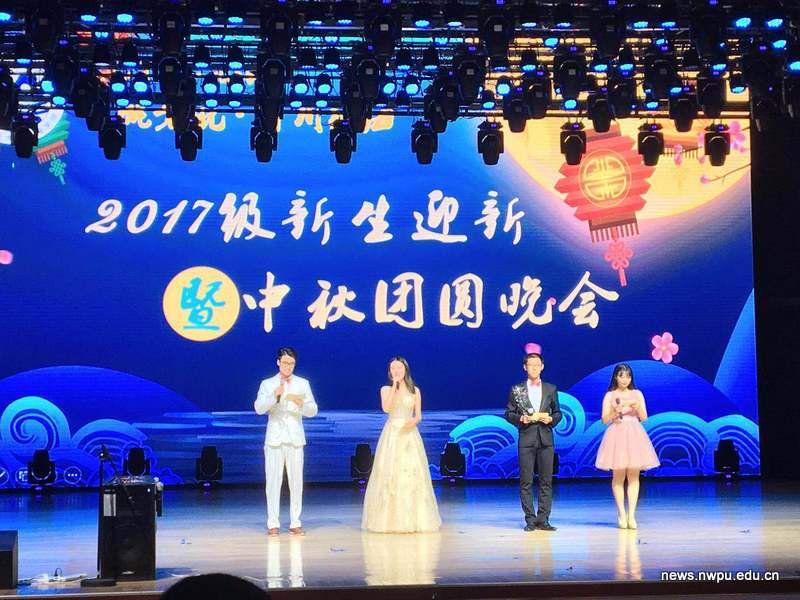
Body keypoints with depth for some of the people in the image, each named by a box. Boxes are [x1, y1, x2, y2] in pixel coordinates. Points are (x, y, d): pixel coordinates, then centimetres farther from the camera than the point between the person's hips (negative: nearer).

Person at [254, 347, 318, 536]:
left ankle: (295, 523, 3)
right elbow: (259, 408, -4)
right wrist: (274, 395, -20)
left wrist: (301, 403, -15)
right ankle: (273, 524, -1)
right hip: (274, 439, -1)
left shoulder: (303, 384, 11)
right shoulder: (267, 384, 9)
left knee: (296, 481, -2)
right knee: (273, 481, -4)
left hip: (295, 439, 1)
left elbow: (312, 411, 6)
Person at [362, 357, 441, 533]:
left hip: (409, 434, 1)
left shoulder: (415, 391, 11)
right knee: (389, 474, -6)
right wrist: (395, 386, -11)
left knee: (412, 472, -4)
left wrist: (413, 421, -13)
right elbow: (386, 408, -12)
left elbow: (418, 416, 10)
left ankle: (413, 519, 2)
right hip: (392, 434, -1)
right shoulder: (386, 389, 6)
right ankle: (390, 519, -2)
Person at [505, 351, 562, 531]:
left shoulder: (551, 389, 11)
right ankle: (530, 520, 3)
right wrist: (521, 419, -11)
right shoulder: (516, 390, 6)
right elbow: (509, 413, 7)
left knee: (546, 481, 1)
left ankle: (543, 519, 5)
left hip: (546, 438, 1)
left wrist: (550, 419, -7)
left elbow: (558, 413, 14)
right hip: (526, 438, -1)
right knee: (526, 482, -2)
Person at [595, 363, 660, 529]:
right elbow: (604, 419, 1)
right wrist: (614, 412, -18)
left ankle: (631, 515, -4)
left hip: (634, 435, 2)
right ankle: (621, 514, 2)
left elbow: (644, 417, 7)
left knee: (633, 476, -4)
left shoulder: (637, 394, 11)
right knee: (618, 476, -3)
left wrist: (637, 407, -13)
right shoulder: (610, 395, 6)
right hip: (617, 434, -1)